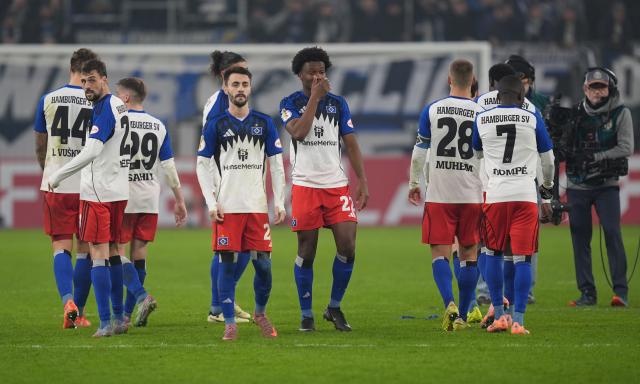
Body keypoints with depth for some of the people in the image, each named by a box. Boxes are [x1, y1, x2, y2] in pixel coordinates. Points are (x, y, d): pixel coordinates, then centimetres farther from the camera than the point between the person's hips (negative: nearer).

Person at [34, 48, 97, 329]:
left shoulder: (48, 100, 1)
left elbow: (40, 146, 12)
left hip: (56, 185, 1)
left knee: (61, 247, 3)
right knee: (85, 249, 9)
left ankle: (68, 301, -19)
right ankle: (78, 313, 12)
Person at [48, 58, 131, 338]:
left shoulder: (104, 110, -17)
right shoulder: (119, 106, 12)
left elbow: (91, 152, -25)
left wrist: (57, 176, -21)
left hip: (97, 192, -9)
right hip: (119, 191, 9)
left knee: (98, 254, -7)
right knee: (112, 252, 15)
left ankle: (105, 322, -10)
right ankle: (119, 318, 17)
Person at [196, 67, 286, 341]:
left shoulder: (264, 123, 8)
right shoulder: (215, 125, 3)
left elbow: (276, 164, 10)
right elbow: (202, 166, 4)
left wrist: (279, 202, 2)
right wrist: (211, 203, -5)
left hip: (258, 206, 2)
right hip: (227, 207, -2)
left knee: (263, 264, -1)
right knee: (228, 264, -5)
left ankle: (260, 313, 22)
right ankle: (229, 323, 2)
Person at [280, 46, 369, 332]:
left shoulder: (338, 103, 10)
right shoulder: (290, 103, 2)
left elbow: (351, 145, 11)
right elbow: (299, 132, -18)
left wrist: (362, 182, 4)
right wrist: (315, 97, -14)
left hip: (337, 185, 2)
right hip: (305, 186, -2)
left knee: (347, 246, -8)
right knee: (306, 252, 1)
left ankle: (334, 308, 8)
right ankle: (306, 315, 11)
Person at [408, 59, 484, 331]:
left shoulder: (432, 110, -1)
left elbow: (419, 153, 3)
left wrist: (413, 183, 17)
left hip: (439, 195, -1)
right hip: (473, 194, 1)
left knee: (440, 252, 2)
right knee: (468, 254, 10)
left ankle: (449, 303, -20)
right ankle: (462, 315, 10)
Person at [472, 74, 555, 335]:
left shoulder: (481, 120, 6)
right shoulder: (532, 120, 4)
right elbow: (548, 162, 12)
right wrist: (547, 195, 25)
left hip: (495, 194, 1)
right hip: (526, 195, -1)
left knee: (493, 254, 16)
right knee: (522, 259, -1)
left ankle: (499, 316, 15)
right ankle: (518, 320, -6)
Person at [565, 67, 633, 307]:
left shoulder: (620, 113, -1)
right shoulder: (576, 114, 8)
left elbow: (626, 148, -9)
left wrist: (596, 157, -16)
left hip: (607, 184, -3)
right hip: (577, 185, 3)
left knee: (612, 232, -12)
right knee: (580, 236, 2)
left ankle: (621, 291, -11)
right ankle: (587, 293, 7)